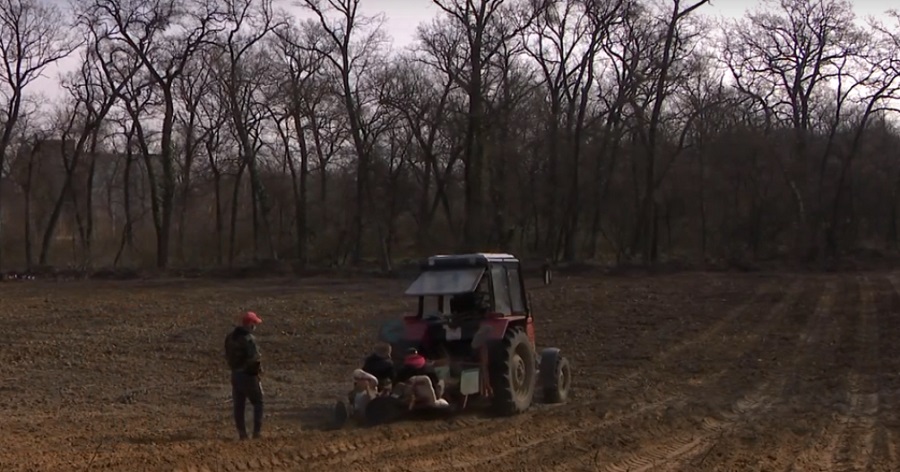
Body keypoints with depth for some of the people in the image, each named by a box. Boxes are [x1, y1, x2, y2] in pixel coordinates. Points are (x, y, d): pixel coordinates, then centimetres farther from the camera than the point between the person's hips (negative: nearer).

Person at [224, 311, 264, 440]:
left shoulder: (230, 338, 5)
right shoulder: (249, 339, -21)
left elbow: (228, 355, 11)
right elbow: (254, 359, -24)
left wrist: (234, 366, 13)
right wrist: (259, 368, -7)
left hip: (235, 374, 7)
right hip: (248, 375, -7)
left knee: (238, 405, 11)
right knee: (258, 402, 7)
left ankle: (242, 433, 13)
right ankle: (257, 431, 2)